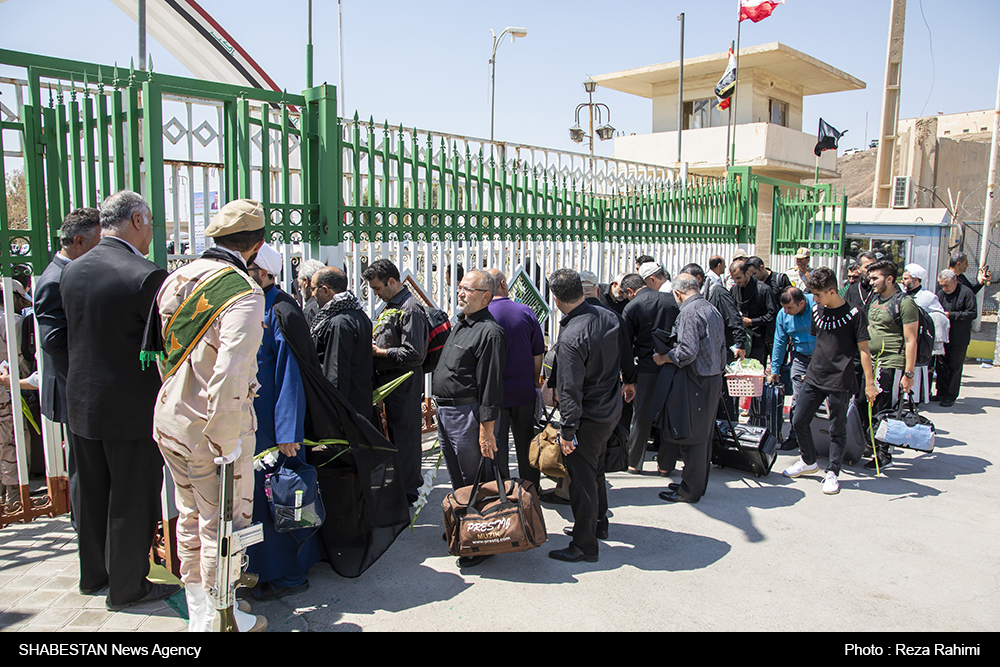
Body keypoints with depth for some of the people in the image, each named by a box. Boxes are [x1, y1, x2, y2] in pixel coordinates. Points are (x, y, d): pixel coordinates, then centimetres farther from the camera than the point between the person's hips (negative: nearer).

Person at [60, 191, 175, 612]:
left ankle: (93, 575, 38)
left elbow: (71, 337, 11)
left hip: (81, 403, 7)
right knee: (132, 500, 7)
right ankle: (127, 588, 21)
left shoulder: (72, 271, 2)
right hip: (132, 408, -7)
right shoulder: (147, 276, -20)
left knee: (91, 494, 21)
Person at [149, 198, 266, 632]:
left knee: (190, 518, 21)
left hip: (169, 420, 8)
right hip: (213, 428, -8)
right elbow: (229, 376, -27)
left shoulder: (175, 279, 4)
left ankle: (198, 614, 38)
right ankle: (223, 620, 25)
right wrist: (229, 444, -19)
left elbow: (161, 349, 12)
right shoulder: (243, 293, -21)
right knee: (222, 526, 9)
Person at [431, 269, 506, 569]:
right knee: (458, 478, 21)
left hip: (467, 414, -9)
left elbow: (490, 386, -20)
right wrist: (435, 402, 20)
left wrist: (487, 429, -22)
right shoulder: (459, 324, 13)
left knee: (475, 481, 0)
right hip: (445, 411, 9)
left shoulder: (489, 332, -17)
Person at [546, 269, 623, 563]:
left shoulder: (570, 339, -28)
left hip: (588, 418, -9)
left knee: (581, 478, 3)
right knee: (596, 469, 25)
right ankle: (598, 524, 42)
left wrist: (567, 431, -17)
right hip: (612, 410, 9)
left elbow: (570, 390, -24)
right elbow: (623, 357, 12)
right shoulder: (608, 316, -4)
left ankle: (584, 545, 15)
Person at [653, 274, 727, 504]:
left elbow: (687, 351, -23)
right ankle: (699, 483, 28)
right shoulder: (712, 310, 12)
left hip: (697, 382, -9)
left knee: (691, 437, 0)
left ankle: (690, 490, 8)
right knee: (704, 436, 17)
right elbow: (721, 349, 15)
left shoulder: (689, 312, -16)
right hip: (714, 379, 9)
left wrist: (663, 358, -9)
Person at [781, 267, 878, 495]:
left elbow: (863, 349, -9)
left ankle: (832, 473, 18)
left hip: (840, 381, -6)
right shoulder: (816, 311, 6)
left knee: (837, 429, 5)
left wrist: (869, 383, -10)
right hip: (814, 378, 6)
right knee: (798, 421, 6)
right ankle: (808, 462, 27)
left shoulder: (853, 314, -10)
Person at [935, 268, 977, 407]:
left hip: (959, 339, -4)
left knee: (955, 367, 1)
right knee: (942, 366, 8)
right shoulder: (940, 293, 6)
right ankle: (941, 393, 18)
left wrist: (951, 315, -17)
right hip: (942, 336, 4)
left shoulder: (966, 293, -7)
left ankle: (951, 396, 9)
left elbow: (972, 314, -12)